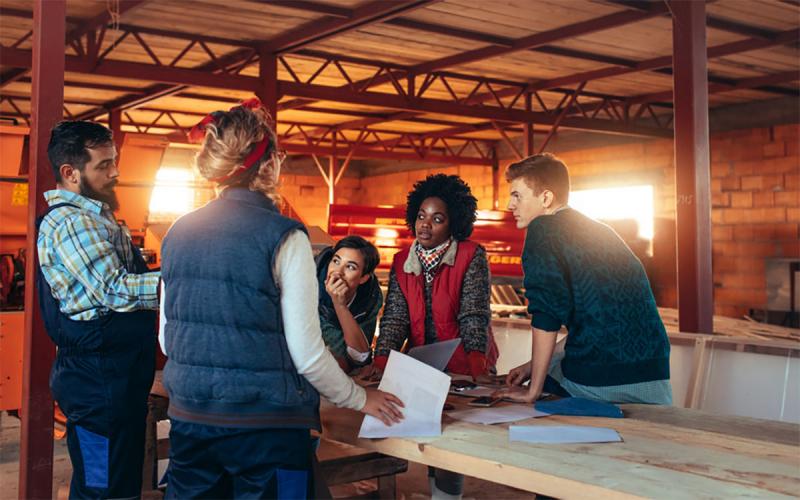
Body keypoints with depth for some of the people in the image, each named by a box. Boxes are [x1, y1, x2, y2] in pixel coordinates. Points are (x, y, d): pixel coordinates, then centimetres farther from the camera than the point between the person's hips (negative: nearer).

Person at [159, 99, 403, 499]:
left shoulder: (178, 233, 3)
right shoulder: (283, 236, -14)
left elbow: (167, 338, 11)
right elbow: (306, 352, -13)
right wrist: (361, 399, 2)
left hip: (189, 420, 5)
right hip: (264, 426, -5)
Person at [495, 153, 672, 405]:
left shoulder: (543, 229, -4)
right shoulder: (599, 230, 20)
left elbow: (546, 314, -14)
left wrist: (533, 391, -8)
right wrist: (534, 365, 26)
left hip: (595, 380, -6)